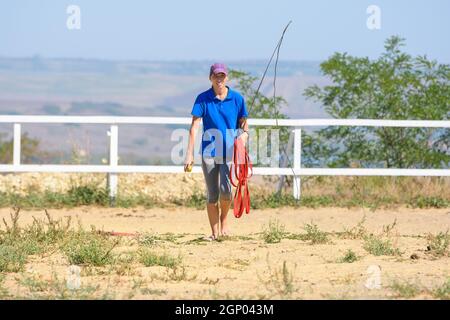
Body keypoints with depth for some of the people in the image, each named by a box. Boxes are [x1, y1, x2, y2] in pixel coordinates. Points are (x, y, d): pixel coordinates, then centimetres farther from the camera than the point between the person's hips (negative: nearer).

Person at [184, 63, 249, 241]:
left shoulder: (237, 98, 2)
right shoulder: (203, 98, -2)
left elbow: (243, 124, 12)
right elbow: (194, 126, -6)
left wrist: (244, 134, -13)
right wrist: (190, 154, -14)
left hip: (229, 151, 0)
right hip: (209, 151, 1)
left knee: (225, 189, -16)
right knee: (212, 195, 2)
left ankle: (224, 220, 11)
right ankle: (214, 232, 11)